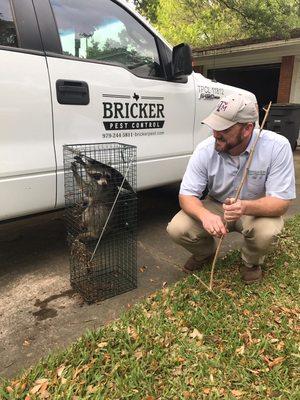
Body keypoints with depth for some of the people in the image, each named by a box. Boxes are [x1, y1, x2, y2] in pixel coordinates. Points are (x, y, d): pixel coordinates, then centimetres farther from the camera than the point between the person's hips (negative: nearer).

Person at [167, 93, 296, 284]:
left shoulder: (277, 147, -24)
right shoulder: (205, 150, -19)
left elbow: (281, 202, -24)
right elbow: (187, 195, -16)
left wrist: (245, 207, -45)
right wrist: (205, 215, -40)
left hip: (257, 210, -1)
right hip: (216, 207, 2)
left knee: (266, 231, -35)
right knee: (177, 229, -21)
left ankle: (252, 262, 4)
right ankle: (206, 252, 16)